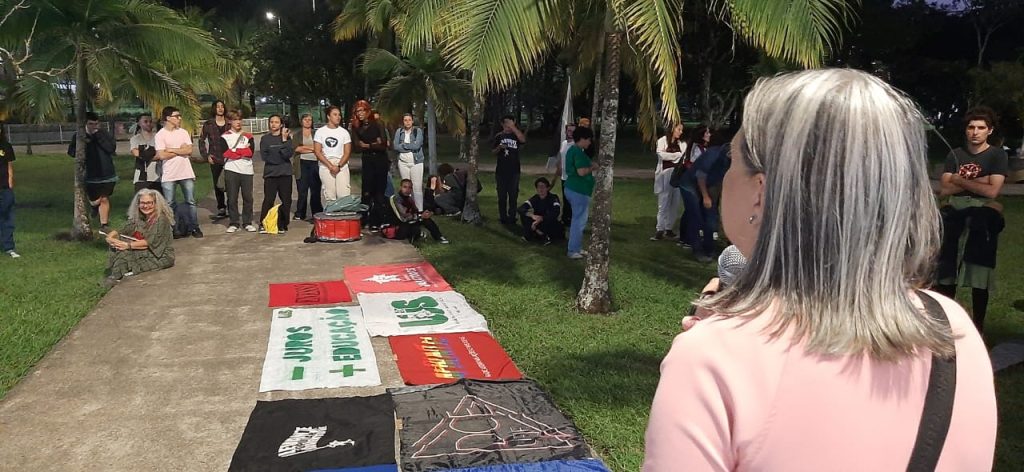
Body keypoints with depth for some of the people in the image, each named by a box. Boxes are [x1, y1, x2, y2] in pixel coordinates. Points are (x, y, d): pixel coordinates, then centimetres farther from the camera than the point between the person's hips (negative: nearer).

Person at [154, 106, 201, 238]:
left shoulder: (183, 132, 6)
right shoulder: (160, 135, -4)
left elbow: (189, 150, -5)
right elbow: (162, 155, -13)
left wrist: (171, 150, -9)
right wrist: (181, 150, -6)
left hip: (186, 173, 3)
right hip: (168, 176, -3)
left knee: (190, 201, 7)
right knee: (170, 204, 3)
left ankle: (194, 227, 15)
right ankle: (175, 229, 12)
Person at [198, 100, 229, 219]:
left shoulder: (230, 123, 5)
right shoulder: (208, 124, 4)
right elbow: (201, 140, 9)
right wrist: (206, 155, 1)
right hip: (215, 160, 0)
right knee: (217, 185, 5)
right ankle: (221, 209, 15)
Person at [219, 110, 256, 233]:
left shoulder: (248, 136, 11)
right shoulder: (224, 137, 6)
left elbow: (250, 153, -3)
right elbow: (225, 153, -7)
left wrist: (234, 151, -7)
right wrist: (243, 152, -8)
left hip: (247, 171, 1)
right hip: (231, 170, -1)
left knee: (248, 197, 2)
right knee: (232, 198, 0)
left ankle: (247, 222, 11)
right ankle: (234, 223, 9)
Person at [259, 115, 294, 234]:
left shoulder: (287, 138, 5)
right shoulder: (265, 139, 7)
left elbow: (288, 154, -9)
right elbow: (264, 156, -2)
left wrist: (284, 139, -13)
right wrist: (280, 157, -6)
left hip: (285, 174, 1)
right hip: (270, 174, -1)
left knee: (286, 201, 1)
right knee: (268, 200, -6)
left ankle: (283, 225, 11)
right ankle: (263, 225, 1)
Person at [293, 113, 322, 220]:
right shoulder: (297, 135, 14)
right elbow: (296, 148, -2)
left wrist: (304, 148, -5)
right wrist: (311, 148, -6)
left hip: (314, 163, 0)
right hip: (302, 164, 0)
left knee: (315, 189, -2)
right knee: (302, 190, -2)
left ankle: (317, 214, 3)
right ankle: (300, 214, 5)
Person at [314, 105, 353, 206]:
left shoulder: (344, 132, 8)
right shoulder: (320, 131, 5)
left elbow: (347, 152, 4)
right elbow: (317, 152, -1)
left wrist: (338, 166, -11)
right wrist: (330, 166, -10)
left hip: (342, 166, 1)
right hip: (325, 166, 0)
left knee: (344, 195, -11)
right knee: (329, 196, -4)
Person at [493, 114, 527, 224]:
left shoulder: (516, 135, 3)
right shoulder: (498, 136, 8)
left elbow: (523, 140, -20)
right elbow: (494, 152, 13)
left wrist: (513, 127, -20)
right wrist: (499, 148, -8)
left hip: (514, 171, -1)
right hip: (501, 171, 1)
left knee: (513, 196, 0)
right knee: (502, 196, 5)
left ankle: (511, 218, 7)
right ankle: (503, 218, 12)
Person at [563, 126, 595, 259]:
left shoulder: (572, 150, 13)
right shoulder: (578, 152, -19)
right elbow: (581, 172, -28)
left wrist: (590, 166, 13)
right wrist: (593, 167, -12)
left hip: (573, 188, 11)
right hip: (579, 191, -11)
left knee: (577, 219, 18)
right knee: (579, 221, -3)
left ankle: (577, 248, 26)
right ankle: (573, 251, 3)